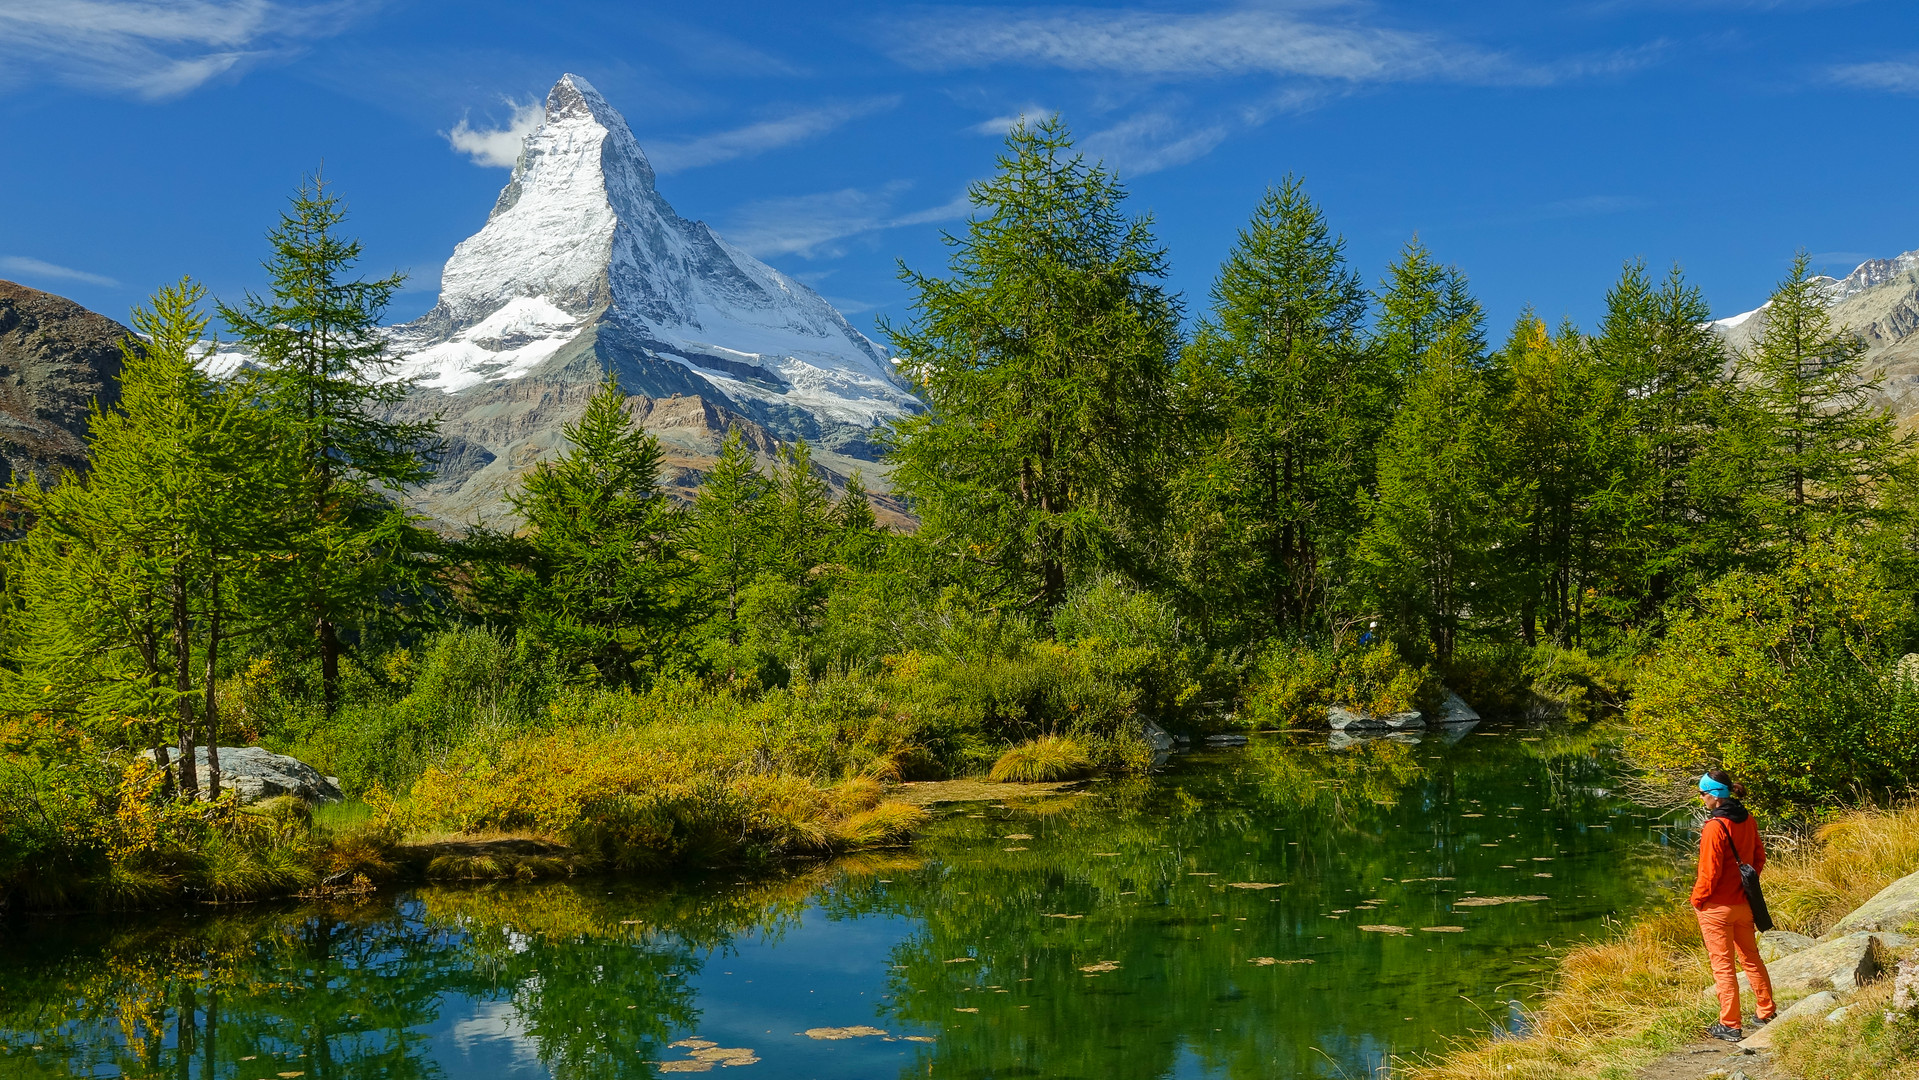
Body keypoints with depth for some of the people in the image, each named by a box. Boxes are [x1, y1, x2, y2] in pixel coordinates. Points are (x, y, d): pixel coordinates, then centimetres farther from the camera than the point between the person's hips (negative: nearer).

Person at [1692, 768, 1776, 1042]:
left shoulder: (1715, 827, -23)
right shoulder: (1747, 820, 0)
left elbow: (1710, 872, -20)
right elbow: (1759, 856, 11)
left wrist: (1697, 899, -7)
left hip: (1716, 907, -7)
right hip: (1743, 903, 7)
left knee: (1722, 965, 3)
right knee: (1751, 958, 20)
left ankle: (1730, 1026, 9)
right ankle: (1766, 1013, 30)